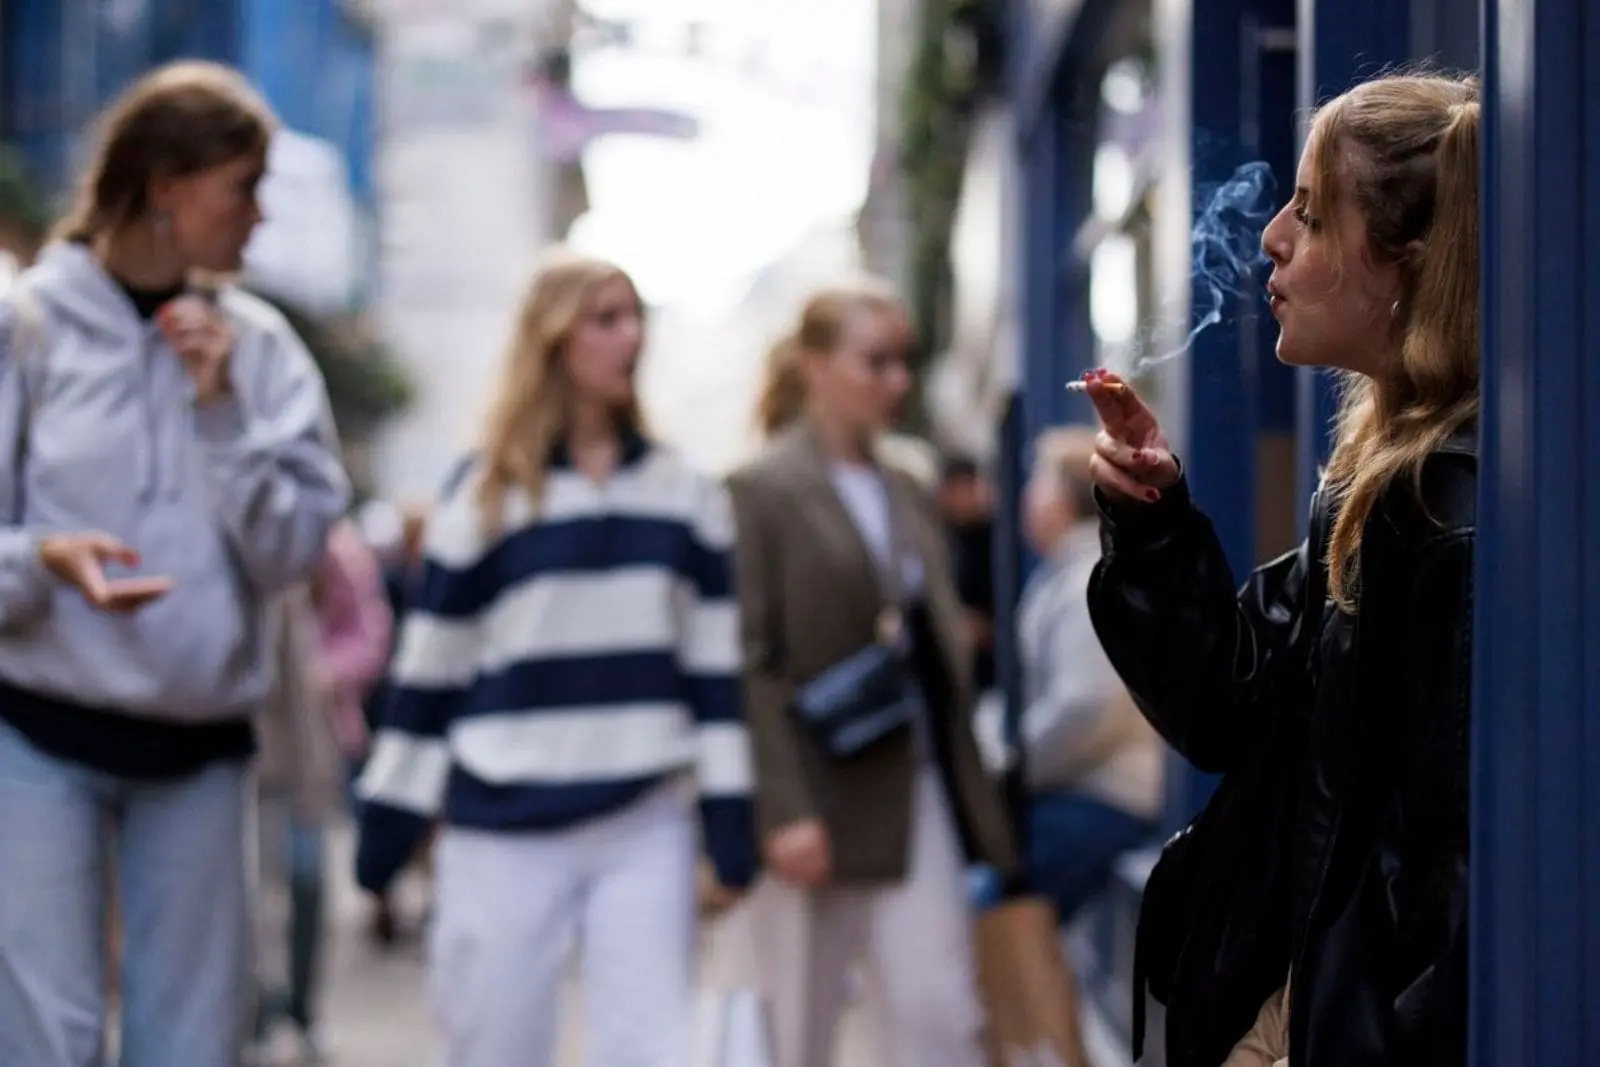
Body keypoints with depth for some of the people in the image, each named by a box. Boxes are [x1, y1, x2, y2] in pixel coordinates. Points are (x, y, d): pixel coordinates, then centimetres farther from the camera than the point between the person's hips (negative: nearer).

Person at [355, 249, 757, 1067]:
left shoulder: (684, 493, 9)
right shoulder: (485, 496, 1)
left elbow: (715, 657, 8)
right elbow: (432, 664, 3)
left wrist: (730, 802, 1)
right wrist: (391, 810, 1)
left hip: (648, 825, 2)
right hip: (504, 825, -2)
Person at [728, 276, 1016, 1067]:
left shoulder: (906, 495, 14)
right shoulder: (761, 492, -5)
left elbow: (939, 648, 16)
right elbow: (753, 663, -11)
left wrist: (970, 788, 10)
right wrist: (785, 811, -18)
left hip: (916, 790, 5)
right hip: (817, 800, -5)